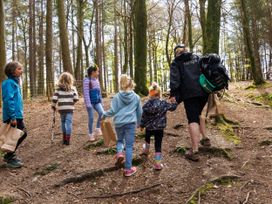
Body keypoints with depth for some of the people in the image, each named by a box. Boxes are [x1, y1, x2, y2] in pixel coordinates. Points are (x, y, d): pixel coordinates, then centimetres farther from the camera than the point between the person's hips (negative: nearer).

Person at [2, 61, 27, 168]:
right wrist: (12, 117, -25)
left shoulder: (15, 82, 15)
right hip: (13, 116, -10)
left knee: (22, 134, 16)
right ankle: (10, 159, 11)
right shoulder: (9, 83, -15)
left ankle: (9, 155, 27)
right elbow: (8, 100, -22)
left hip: (18, 115, 10)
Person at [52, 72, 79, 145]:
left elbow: (54, 99, -5)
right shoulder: (72, 88, -1)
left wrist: (53, 106, 12)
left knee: (63, 122, 18)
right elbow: (76, 98, -3)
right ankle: (67, 140, -7)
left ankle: (64, 138, 26)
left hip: (61, 108, 2)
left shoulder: (58, 89, 0)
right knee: (69, 123, -1)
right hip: (69, 108, -2)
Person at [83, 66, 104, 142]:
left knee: (102, 113, -16)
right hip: (90, 102, -6)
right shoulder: (87, 80, -11)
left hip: (97, 102, 6)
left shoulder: (97, 80, 11)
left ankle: (97, 129, 2)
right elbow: (86, 93, -15)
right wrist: (88, 104, -19)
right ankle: (91, 134, 13)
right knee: (91, 118, 0)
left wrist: (101, 101, 17)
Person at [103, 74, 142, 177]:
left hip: (119, 122, 1)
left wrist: (104, 114, 14)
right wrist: (138, 122, 29)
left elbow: (113, 111, -4)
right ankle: (128, 169, 6)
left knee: (120, 140, 25)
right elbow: (140, 112, 13)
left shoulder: (117, 96, -1)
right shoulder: (136, 97, 4)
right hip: (131, 123, 0)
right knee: (129, 145, 4)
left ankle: (119, 153, -4)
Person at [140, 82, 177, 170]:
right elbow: (172, 107, 9)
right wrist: (176, 102, 29)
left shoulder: (147, 104, -7)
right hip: (160, 128, -1)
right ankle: (158, 163, -1)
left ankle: (146, 150, 58)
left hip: (149, 127, 1)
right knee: (158, 145, 1)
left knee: (147, 138, 32)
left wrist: (142, 125, 9)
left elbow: (143, 116, -4)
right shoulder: (164, 103, -7)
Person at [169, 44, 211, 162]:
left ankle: (194, 151, -13)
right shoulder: (197, 58, 20)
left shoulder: (176, 62, 9)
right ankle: (205, 139, 25)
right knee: (198, 114, 27)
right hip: (203, 91, 4)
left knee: (193, 120, -7)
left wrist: (173, 94, -9)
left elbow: (174, 79, -5)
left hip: (189, 93, -4)